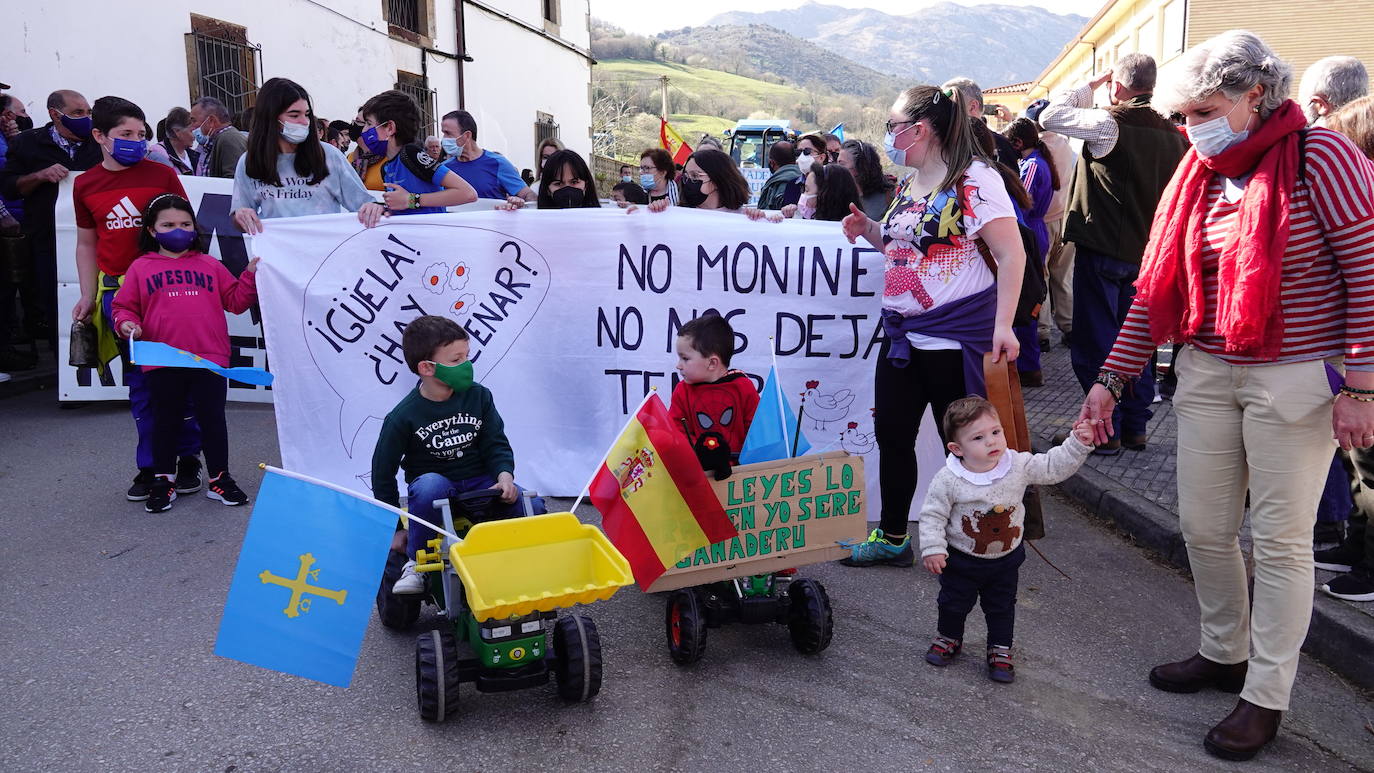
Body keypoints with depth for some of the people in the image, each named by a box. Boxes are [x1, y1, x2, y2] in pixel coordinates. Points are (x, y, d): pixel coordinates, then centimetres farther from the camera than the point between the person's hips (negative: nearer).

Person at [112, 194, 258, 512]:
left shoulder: (210, 266, 12)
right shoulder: (141, 268, 7)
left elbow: (235, 301, 11)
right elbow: (124, 305, 8)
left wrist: (250, 275, -1)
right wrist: (127, 323, -11)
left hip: (210, 359, 1)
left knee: (213, 419, 8)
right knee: (165, 422, 12)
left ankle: (220, 478, 19)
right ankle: (163, 480, 25)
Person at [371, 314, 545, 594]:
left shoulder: (478, 396, -4)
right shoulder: (402, 417, -11)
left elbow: (496, 444, 4)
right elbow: (383, 472, -2)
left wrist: (504, 474, -18)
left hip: (479, 482, 2)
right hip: (433, 482, -2)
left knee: (533, 508, -23)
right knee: (430, 485, -39)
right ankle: (416, 562, -16)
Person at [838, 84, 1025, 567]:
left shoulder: (974, 178, -12)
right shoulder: (909, 185, 13)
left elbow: (1011, 254, -16)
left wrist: (1003, 326, -24)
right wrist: (869, 231, 7)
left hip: (954, 337, -8)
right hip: (902, 332, 8)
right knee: (892, 434, 12)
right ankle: (892, 538, 25)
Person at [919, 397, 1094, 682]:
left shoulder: (1019, 465, -16)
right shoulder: (948, 480, -24)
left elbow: (1054, 466, -10)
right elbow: (933, 515, -16)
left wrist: (1078, 444, -22)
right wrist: (933, 549, -19)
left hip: (1006, 559, 2)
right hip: (961, 559, -2)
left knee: (1002, 608, 17)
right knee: (954, 603, 18)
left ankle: (1000, 650, 37)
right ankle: (949, 638, 45)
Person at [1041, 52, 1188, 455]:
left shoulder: (1109, 124, -15)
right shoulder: (1174, 136, 5)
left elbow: (1051, 115, -8)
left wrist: (1090, 85, 2)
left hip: (1102, 250, -6)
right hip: (1146, 254, 7)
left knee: (1095, 341, 2)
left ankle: (1105, 430, 5)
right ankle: (1135, 427, 22)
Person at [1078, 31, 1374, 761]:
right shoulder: (1198, 176, 6)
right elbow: (1158, 289, 7)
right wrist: (1110, 379, 4)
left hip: (1296, 378, -6)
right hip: (1209, 372, 6)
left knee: (1279, 541, 2)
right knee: (1202, 527, 12)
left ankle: (1265, 697, 16)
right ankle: (1224, 652, 34)